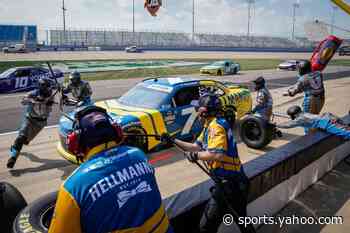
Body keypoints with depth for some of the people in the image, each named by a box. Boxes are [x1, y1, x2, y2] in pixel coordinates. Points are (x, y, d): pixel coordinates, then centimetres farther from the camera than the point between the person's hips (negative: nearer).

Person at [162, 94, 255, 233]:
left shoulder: (216, 126, -19)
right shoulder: (210, 125, 11)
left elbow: (218, 154, -32)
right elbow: (196, 146, 13)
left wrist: (196, 155, -18)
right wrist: (173, 141, 8)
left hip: (228, 182, -11)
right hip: (235, 179, 11)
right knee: (241, 218, 28)